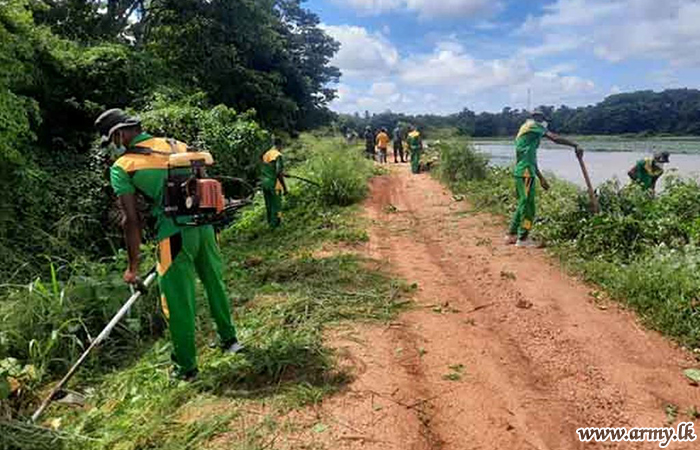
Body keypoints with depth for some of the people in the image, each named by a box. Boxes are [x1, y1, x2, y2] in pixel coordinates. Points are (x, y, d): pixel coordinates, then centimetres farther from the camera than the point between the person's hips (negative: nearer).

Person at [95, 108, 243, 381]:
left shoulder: (122, 167, 0)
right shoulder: (175, 144, 14)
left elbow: (132, 220, -5)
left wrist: (133, 266, 1)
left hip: (175, 234, -5)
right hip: (203, 224, 6)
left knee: (178, 302, 8)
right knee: (215, 283, 23)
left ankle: (186, 367, 23)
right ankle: (229, 340, 40)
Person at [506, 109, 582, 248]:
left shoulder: (524, 130, 24)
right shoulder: (534, 126, -3)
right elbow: (555, 138, -15)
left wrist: (541, 178, 24)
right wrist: (575, 145, -11)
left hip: (520, 172, 10)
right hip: (525, 172, -10)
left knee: (523, 203, 16)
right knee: (528, 205, -5)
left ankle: (512, 234, 20)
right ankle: (523, 239, -1)